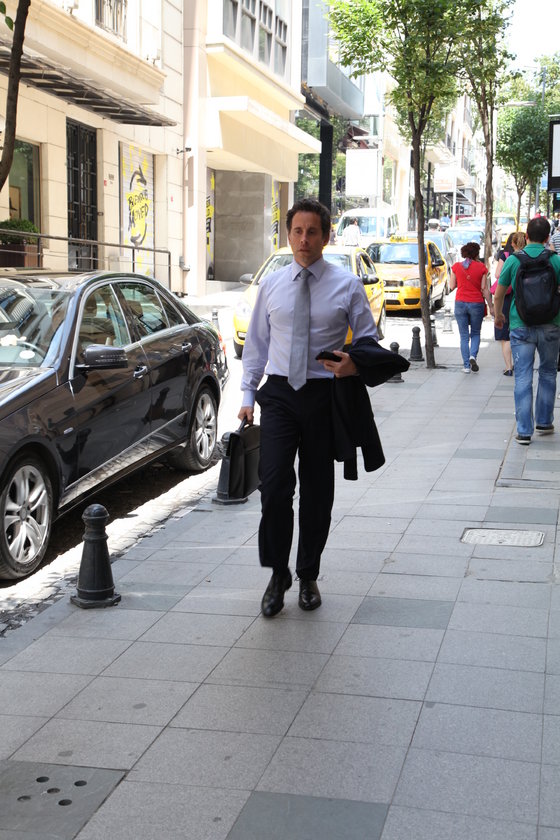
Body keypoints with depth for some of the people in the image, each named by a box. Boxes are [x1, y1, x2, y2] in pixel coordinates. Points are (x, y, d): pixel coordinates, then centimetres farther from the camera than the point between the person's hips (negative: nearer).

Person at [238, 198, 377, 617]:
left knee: (318, 490, 8)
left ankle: (308, 576, 24)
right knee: (274, 487, -9)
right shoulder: (271, 285, 8)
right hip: (279, 394, 1)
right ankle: (278, 574, 8)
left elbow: (369, 339, 6)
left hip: (324, 396, -1)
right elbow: (256, 342, 13)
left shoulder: (347, 285, 1)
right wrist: (248, 394, 6)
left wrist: (356, 364, -16)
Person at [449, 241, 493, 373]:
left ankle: (466, 365, 5)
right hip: (476, 304, -1)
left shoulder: (456, 267, -1)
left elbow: (452, 286, 5)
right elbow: (485, 289, -5)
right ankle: (473, 356, -8)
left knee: (464, 336, 8)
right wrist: (491, 306, 2)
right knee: (475, 333, 16)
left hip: (460, 303, 1)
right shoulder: (481, 267, -5)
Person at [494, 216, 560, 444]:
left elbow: (498, 295, 5)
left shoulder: (513, 260, -3)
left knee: (523, 378, 2)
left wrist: (498, 315, 23)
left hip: (521, 326, 0)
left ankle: (524, 430, 0)